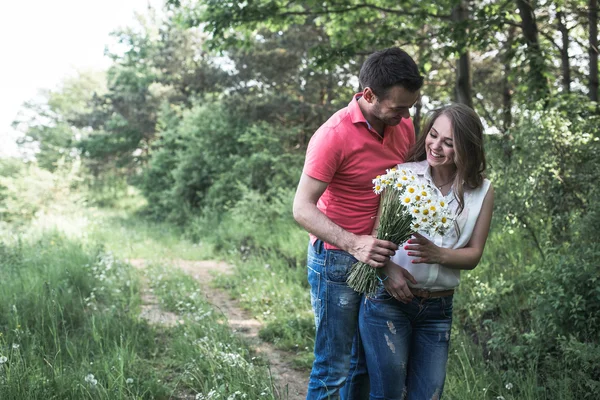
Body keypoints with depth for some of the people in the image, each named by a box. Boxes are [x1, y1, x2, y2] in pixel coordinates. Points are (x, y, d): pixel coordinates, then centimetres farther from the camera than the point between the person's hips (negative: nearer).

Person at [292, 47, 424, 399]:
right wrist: (353, 244, -33)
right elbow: (303, 208, -21)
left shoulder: (405, 126, 1)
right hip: (337, 260, -6)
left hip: (379, 255, 7)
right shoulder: (334, 135, -19)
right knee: (334, 366, 0)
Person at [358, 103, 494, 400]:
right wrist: (387, 268, -22)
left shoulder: (481, 192, 4)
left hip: (438, 309, 3)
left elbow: (473, 255, 3)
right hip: (388, 300, -2)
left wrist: (438, 254, -17)